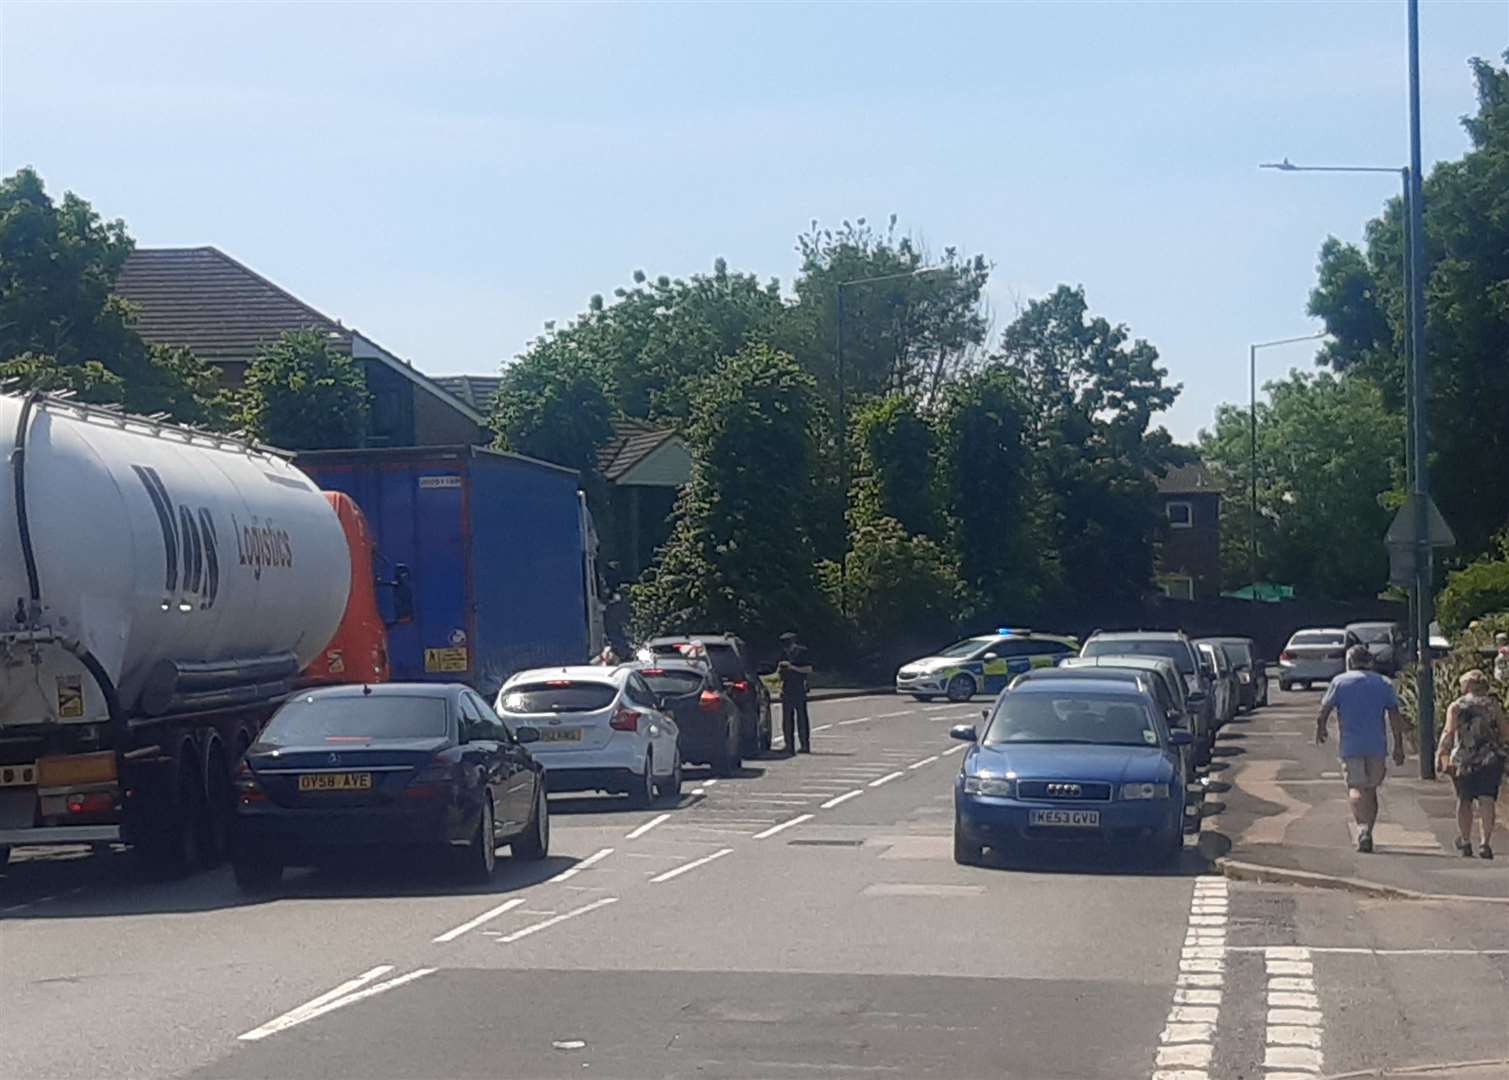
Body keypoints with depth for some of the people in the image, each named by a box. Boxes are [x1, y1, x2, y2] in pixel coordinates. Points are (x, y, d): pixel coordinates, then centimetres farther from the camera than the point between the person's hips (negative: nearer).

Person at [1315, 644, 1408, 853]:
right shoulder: (1384, 683, 9)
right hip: (1377, 745, 3)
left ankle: (1363, 828, -30)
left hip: (1351, 745, -2)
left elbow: (1324, 711, 0)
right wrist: (1399, 747, 4)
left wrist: (1320, 730, 19)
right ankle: (1368, 834, 14)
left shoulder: (1340, 681, 3)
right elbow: (1396, 716, 3)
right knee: (1371, 789, 13)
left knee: (1355, 787, -6)